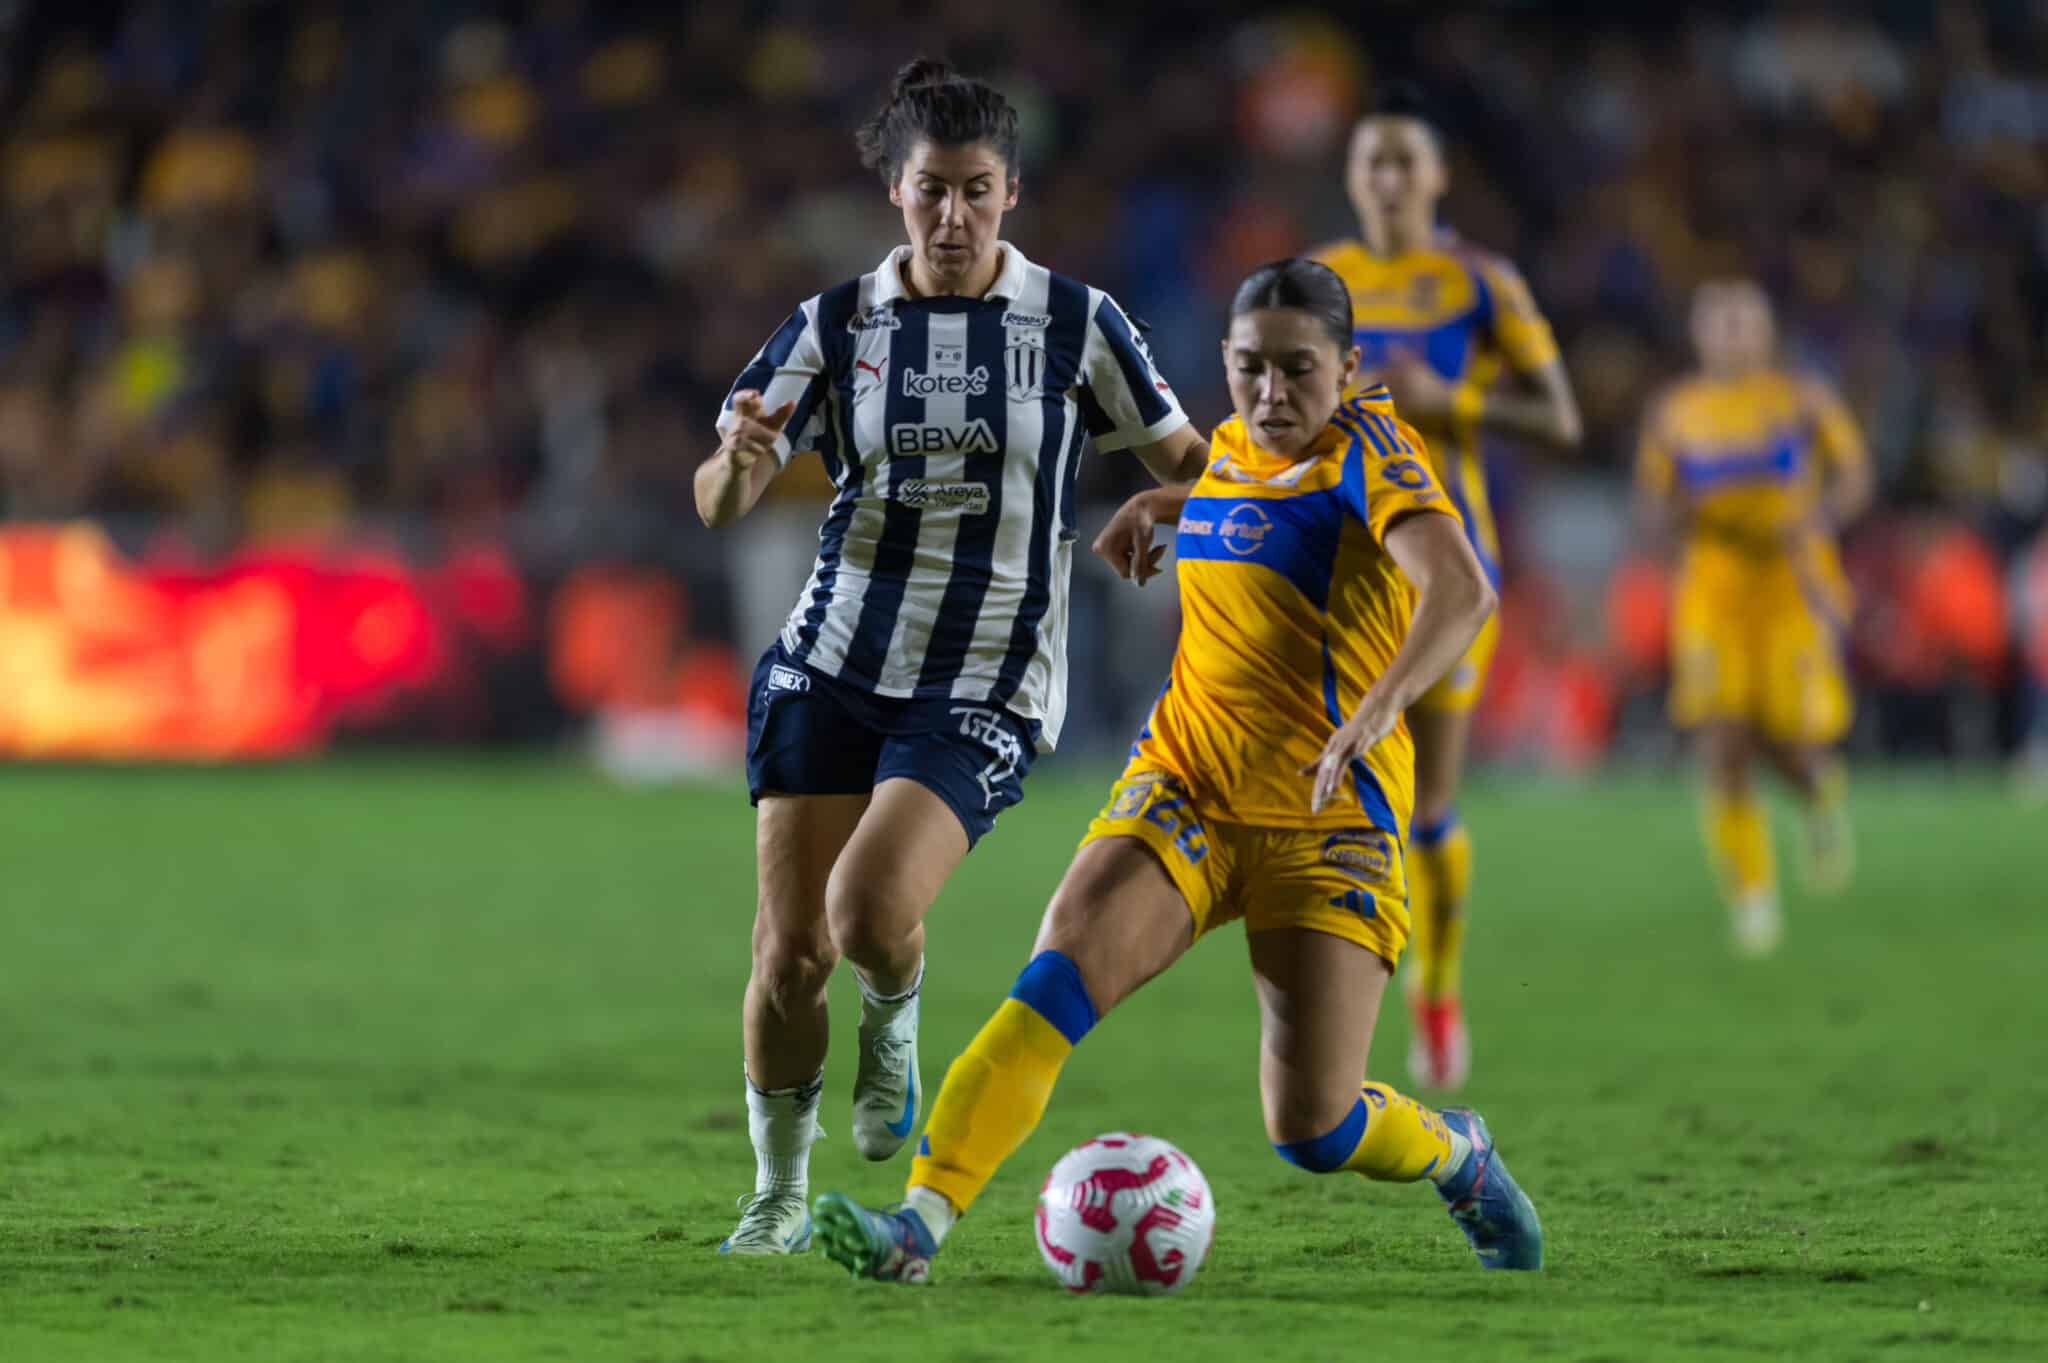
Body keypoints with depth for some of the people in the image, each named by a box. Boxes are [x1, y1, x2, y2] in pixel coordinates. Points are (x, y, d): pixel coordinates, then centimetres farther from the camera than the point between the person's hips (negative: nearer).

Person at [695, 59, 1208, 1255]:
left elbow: (1183, 458, 10)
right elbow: (718, 503, -4)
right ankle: (780, 1196, 19)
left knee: (870, 909, -23)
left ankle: (895, 1022, 13)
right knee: (790, 947, -2)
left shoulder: (1076, 323, -1)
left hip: (987, 686, -2)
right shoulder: (837, 325, 2)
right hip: (833, 663, 2)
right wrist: (740, 463, -27)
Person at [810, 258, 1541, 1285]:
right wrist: (1154, 504, 22)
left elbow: (1462, 590, -28)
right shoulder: (1233, 449, 9)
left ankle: (1457, 1157, 26)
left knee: (1313, 1131, -8)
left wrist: (1380, 707, -43)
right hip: (1184, 783, 5)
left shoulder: (1368, 450, -10)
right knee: (1057, 978, -23)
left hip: (1325, 816, -4)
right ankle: (918, 1222, -30)